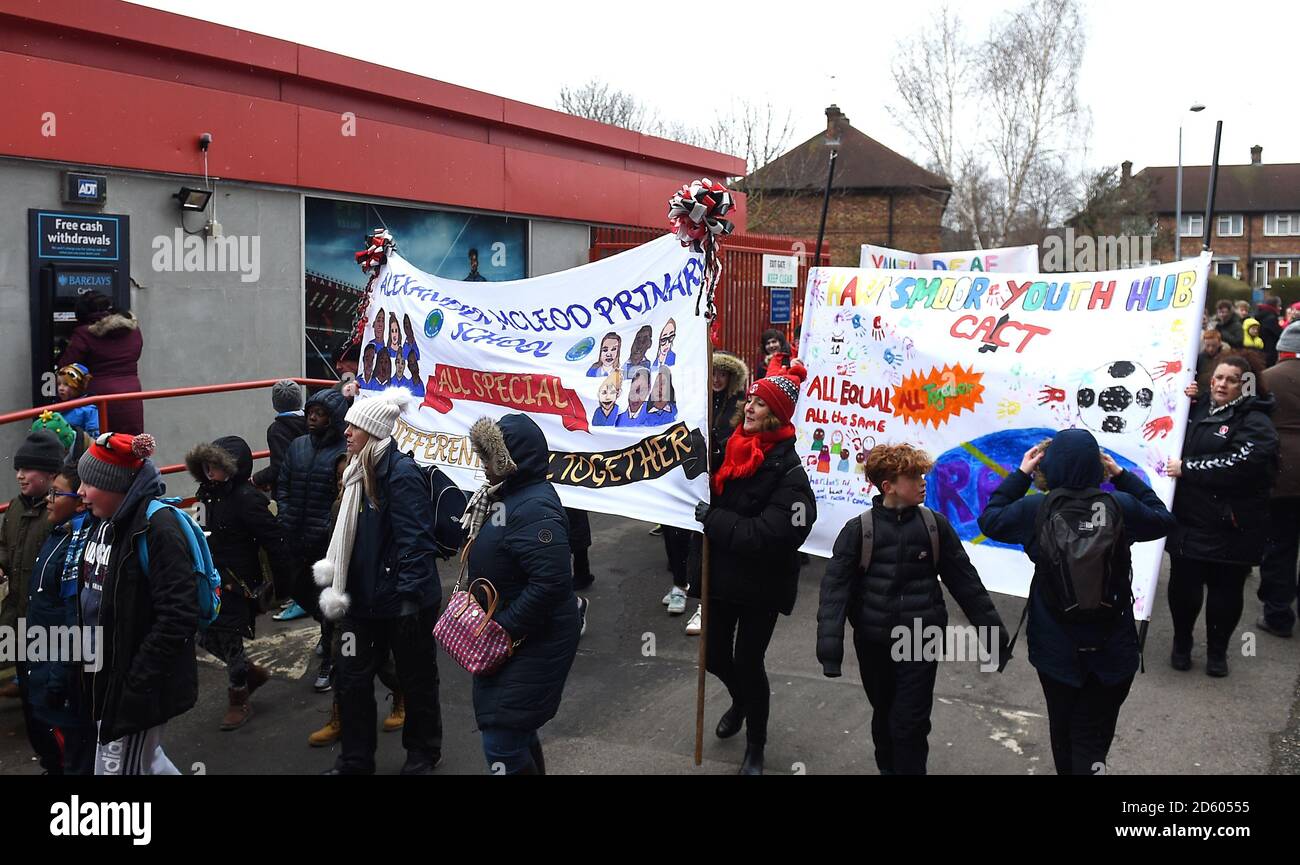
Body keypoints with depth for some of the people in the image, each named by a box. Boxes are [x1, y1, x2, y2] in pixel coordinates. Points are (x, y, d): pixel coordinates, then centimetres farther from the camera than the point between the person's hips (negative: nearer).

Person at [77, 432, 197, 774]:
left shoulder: (157, 528, -20)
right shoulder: (106, 523, 7)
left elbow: (177, 617, -25)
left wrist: (136, 685, -24)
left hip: (135, 684, -8)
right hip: (105, 675, 9)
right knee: (142, 759, 21)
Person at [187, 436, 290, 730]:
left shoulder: (247, 499, -22)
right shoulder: (212, 493, 4)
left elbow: (275, 542, -22)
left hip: (237, 584, -8)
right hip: (213, 579, 8)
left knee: (229, 640, 3)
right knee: (207, 636, 15)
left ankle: (240, 702, 24)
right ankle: (253, 673, 37)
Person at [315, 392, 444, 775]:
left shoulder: (401, 472, -19)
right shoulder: (360, 472, 7)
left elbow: (415, 540, -24)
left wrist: (409, 597, -26)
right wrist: (338, 583, 17)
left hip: (400, 600, -8)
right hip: (363, 596, 8)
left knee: (416, 678, 11)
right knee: (352, 678, 12)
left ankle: (423, 753, 30)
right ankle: (355, 759, 27)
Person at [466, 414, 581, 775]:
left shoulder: (535, 508, -24)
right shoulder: (507, 495, 9)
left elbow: (550, 582, -32)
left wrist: (504, 627, -24)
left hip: (532, 644, -10)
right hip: (504, 639, 10)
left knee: (501, 747, -7)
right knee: (517, 730, 22)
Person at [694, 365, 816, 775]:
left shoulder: (787, 469, -19)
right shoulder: (733, 448, 2)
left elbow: (769, 535, -28)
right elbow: (712, 495, 19)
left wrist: (711, 518, -22)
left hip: (760, 583, -6)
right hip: (721, 574, 6)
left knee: (748, 662, 4)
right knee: (714, 656, 16)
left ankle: (756, 747, 29)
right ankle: (740, 702, 50)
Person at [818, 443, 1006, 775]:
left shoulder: (935, 526, -3)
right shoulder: (858, 530, -9)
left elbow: (965, 581, 3)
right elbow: (835, 588, -13)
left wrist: (993, 632, 4)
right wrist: (829, 648, -23)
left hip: (921, 642, 0)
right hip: (873, 642, 0)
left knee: (910, 724, -2)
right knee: (884, 717, 18)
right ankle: (887, 767, 42)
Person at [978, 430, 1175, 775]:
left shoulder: (1035, 509, -12)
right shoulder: (1121, 506, -11)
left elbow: (990, 520, 6)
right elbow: (1163, 519, 10)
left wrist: (1020, 473, 6)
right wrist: (1122, 475, 8)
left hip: (1055, 646, 1)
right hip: (1111, 648, 0)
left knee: (1062, 727, 21)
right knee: (1094, 734, 6)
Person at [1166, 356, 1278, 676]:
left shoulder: (1255, 422, -8)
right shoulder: (1198, 407, 10)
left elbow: (1240, 463, -23)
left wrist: (1187, 468, -19)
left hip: (1231, 527, -4)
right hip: (1189, 519, 4)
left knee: (1226, 591, 8)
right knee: (1183, 586, 6)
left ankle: (1217, 651, 28)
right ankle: (1181, 643, 29)